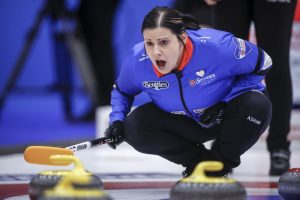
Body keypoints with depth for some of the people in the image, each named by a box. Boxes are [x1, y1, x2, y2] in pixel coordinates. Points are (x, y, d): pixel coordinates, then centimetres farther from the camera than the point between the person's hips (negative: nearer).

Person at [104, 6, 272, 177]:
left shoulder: (217, 46, -34)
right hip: (183, 123, 2)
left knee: (258, 106, -33)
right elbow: (122, 91, 2)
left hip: (224, 117, -2)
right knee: (133, 126, -23)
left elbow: (262, 64, -17)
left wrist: (226, 103, -23)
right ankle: (199, 161, 0)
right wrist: (117, 120, -17)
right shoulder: (137, 61, -23)